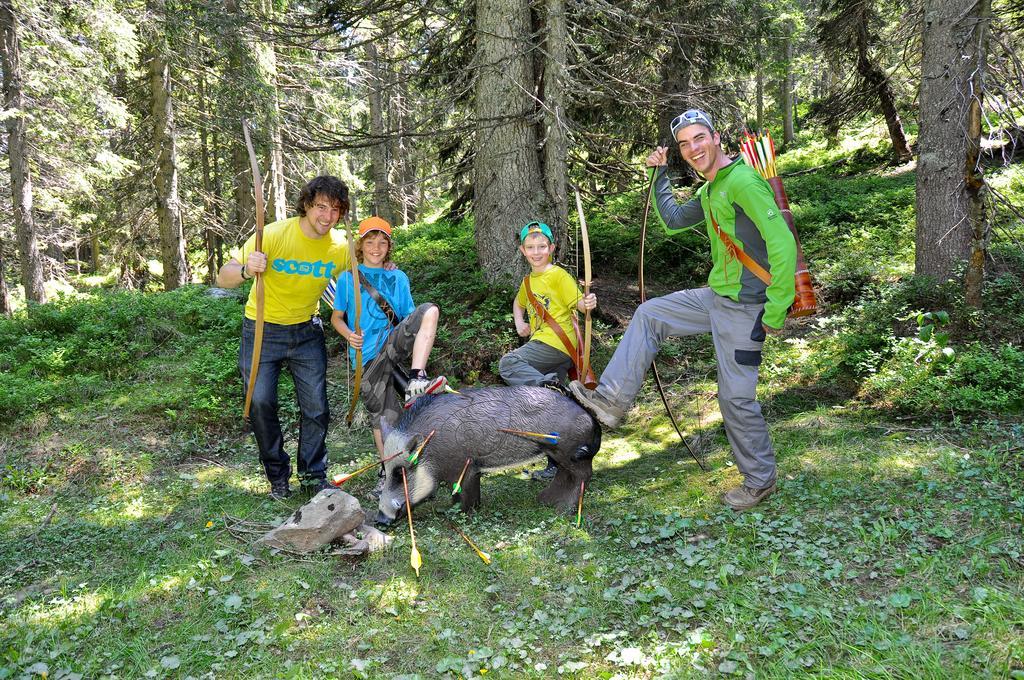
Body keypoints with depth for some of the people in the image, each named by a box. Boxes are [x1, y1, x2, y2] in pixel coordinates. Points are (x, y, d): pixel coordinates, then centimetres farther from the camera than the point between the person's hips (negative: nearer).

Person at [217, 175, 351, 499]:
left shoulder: (341, 246, -10)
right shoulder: (274, 235, -20)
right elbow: (223, 278, -21)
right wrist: (246, 270, -44)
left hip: (306, 332, 2)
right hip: (262, 330, -2)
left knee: (316, 406, 1)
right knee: (261, 402, -3)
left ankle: (313, 474, 21)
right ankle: (277, 475, 18)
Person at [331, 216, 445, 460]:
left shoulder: (398, 278, 15)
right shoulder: (348, 278, 9)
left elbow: (409, 317, 16)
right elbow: (337, 317, 12)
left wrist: (420, 338, -5)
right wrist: (349, 335, -9)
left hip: (394, 344, 2)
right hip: (367, 355, -2)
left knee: (429, 310, -24)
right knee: (385, 417, -7)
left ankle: (416, 381, -33)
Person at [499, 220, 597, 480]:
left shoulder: (559, 276, -7)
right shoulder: (528, 281, 17)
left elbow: (578, 303, -13)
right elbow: (519, 303, 35)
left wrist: (588, 304, -35)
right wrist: (519, 323, 16)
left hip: (556, 344, -8)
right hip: (541, 344, 8)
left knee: (508, 363, -23)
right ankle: (557, 464, 19)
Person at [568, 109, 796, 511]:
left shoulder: (742, 181, -18)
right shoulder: (710, 192, 12)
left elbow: (782, 243, -23)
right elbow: (673, 222, 28)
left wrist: (776, 311, -23)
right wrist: (659, 175, 20)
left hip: (744, 307, -9)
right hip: (717, 296, 9)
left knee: (736, 397, -2)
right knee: (649, 315, 11)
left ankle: (760, 482, 18)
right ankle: (612, 401, 13)